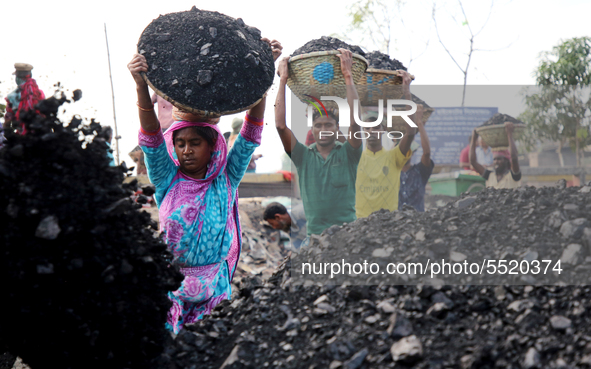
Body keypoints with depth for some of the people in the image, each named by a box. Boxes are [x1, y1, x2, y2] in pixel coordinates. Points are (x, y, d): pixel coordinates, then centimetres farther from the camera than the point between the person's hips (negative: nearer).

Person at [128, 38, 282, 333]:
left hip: (215, 285, 1)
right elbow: (151, 137, -12)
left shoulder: (226, 179, 3)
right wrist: (141, 86, -28)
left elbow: (251, 132, -4)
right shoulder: (167, 180, 2)